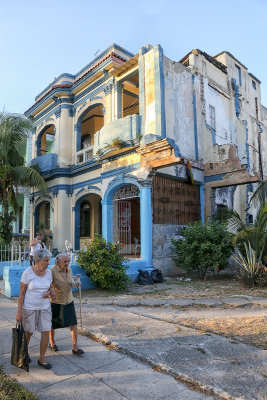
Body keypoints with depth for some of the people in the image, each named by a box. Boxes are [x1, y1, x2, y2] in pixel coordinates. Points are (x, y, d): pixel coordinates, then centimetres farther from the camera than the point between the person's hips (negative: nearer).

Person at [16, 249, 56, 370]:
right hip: (29, 308, -4)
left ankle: (42, 359, 21)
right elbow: (22, 293, -11)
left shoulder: (48, 272, -3)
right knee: (28, 333, 13)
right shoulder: (28, 273, -17)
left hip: (45, 307, 4)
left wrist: (49, 292, -14)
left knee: (46, 332, 2)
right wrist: (19, 312, -12)